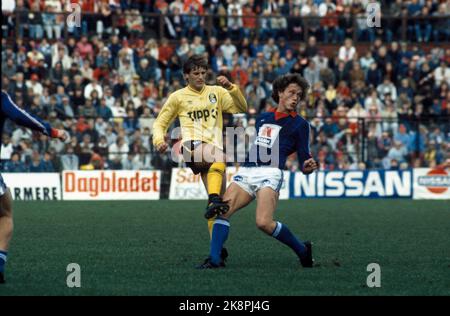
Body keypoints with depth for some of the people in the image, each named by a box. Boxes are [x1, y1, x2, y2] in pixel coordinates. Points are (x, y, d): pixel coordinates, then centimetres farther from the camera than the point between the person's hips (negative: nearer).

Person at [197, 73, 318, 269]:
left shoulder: (300, 124, 7)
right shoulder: (263, 118, 22)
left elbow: (303, 159, 1)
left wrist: (308, 167, -20)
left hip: (270, 175, -5)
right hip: (246, 173, 5)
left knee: (264, 223, -24)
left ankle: (303, 250, -4)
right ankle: (214, 259, -15)